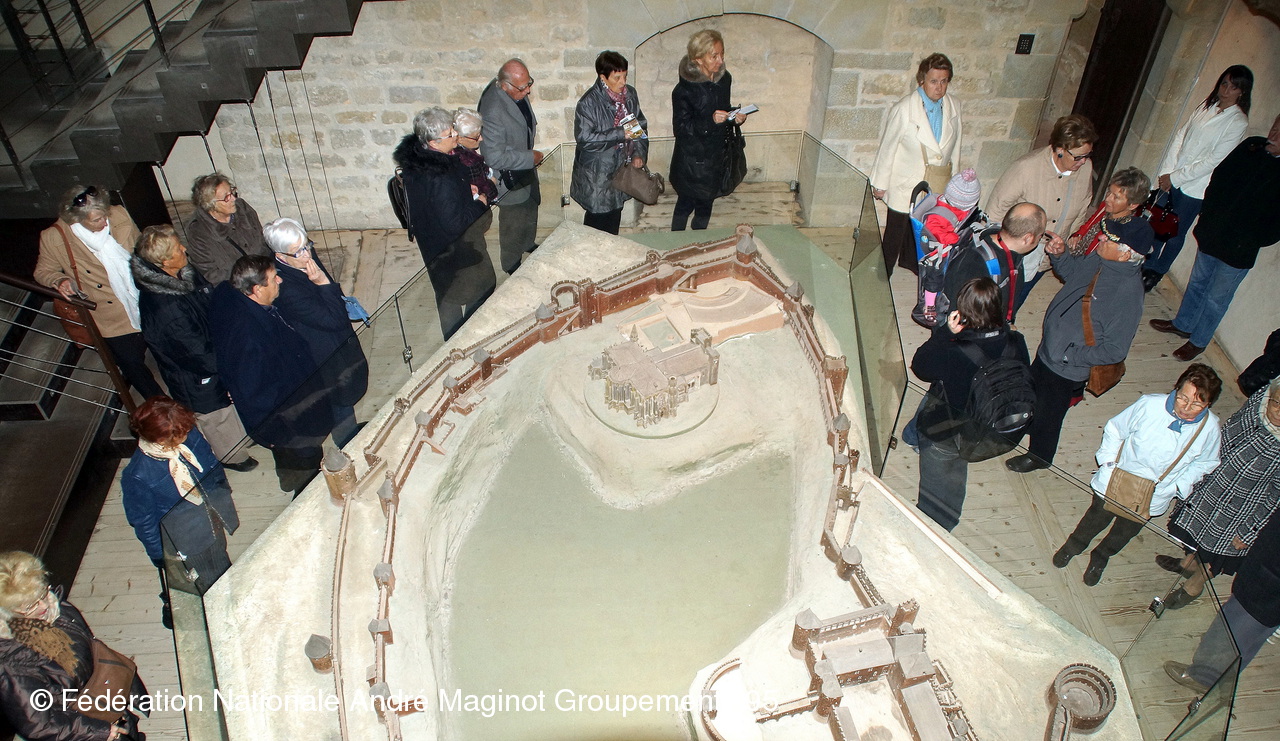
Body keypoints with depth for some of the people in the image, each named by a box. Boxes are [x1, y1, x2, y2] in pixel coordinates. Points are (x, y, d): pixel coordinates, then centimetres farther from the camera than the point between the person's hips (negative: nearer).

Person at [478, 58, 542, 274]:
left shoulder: (517, 90, -13)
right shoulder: (493, 112, -38)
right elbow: (494, 158, -33)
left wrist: (531, 155, 11)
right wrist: (530, 158, -24)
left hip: (526, 167, 8)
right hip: (510, 177, -8)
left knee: (531, 206, 30)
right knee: (513, 222, 14)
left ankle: (528, 244, 56)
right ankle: (511, 263, 38)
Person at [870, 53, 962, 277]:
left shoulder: (953, 107, -4)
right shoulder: (904, 109, -20)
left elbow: (954, 145, 7)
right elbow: (887, 148, -12)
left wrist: (951, 178, 13)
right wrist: (880, 184, -6)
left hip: (937, 185, 5)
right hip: (906, 183, -5)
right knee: (896, 228, 7)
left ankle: (910, 260, 48)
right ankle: (884, 272, 27)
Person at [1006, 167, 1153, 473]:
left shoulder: (1128, 292, -32)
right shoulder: (1098, 258, -12)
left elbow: (1115, 350, -28)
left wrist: (1070, 355, -23)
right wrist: (1060, 254, -10)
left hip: (1067, 367, -7)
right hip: (1049, 344, 7)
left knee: (1049, 412, 17)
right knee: (1032, 389, 30)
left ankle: (1039, 454, 44)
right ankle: (1026, 425, 59)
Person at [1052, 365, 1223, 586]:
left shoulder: (1211, 429, -21)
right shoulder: (1149, 404, -28)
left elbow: (1205, 462, 0)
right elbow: (1114, 429, -10)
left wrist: (1180, 486, -9)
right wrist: (1108, 461, -12)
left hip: (1153, 498, 2)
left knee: (1126, 530, 26)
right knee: (1097, 518, 23)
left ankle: (1100, 557, 56)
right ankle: (1074, 545, 55)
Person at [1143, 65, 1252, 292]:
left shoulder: (1238, 122, -12)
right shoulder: (1207, 106, 5)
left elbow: (1213, 161, -16)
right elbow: (1181, 136, 5)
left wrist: (1175, 178, -16)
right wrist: (1166, 171, -6)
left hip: (1195, 187, -5)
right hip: (1172, 178, 5)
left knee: (1176, 233, 7)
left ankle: (1155, 273, 24)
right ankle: (1148, 265, 29)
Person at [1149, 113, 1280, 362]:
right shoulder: (1252, 146, -3)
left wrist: (1250, 241, -13)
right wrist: (1206, 214, 2)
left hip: (1238, 252, -5)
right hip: (1211, 235, 5)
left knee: (1216, 298, 9)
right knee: (1197, 283, 23)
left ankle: (1198, 341, 27)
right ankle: (1183, 325, 43)